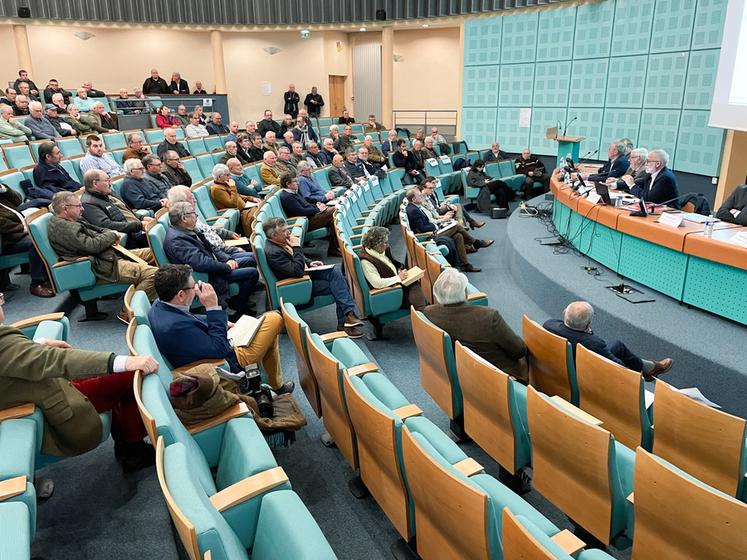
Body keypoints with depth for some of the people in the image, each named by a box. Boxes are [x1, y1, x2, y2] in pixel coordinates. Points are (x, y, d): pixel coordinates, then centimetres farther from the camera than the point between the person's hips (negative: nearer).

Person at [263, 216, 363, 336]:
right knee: (336, 287, -13)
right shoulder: (273, 252, -26)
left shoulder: (282, 241, 2)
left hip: (305, 271, 8)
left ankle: (348, 313, -13)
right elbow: (297, 271, -30)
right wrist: (297, 248, -28)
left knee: (335, 272, -10)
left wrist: (309, 262, 3)